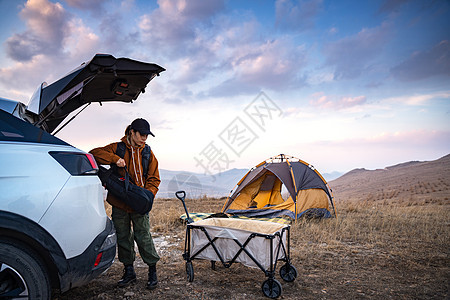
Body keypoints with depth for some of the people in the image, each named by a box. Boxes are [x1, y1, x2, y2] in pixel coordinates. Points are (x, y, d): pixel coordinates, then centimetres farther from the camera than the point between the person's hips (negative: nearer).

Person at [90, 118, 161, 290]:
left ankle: (152, 271, 13)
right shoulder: (118, 148, 2)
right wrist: (115, 159, -20)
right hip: (119, 202, 2)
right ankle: (129, 272, 26)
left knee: (143, 236, -3)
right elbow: (94, 153, -7)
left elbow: (154, 179, 5)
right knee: (122, 237, 10)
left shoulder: (147, 152, 5)